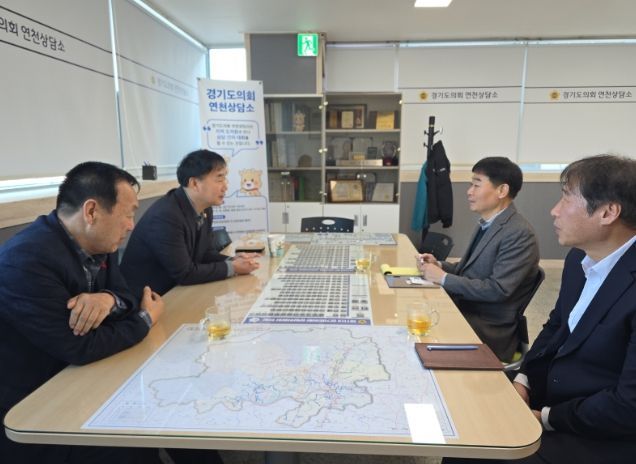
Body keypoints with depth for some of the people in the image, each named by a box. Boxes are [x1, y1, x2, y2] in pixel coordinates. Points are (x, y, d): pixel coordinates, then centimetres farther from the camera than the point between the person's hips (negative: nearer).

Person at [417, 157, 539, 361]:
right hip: (465, 311, 7)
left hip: (489, 330, -7)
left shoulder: (519, 234, -19)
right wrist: (439, 265, -2)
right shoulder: (486, 224, 8)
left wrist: (444, 278, -20)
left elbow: (498, 290, -25)